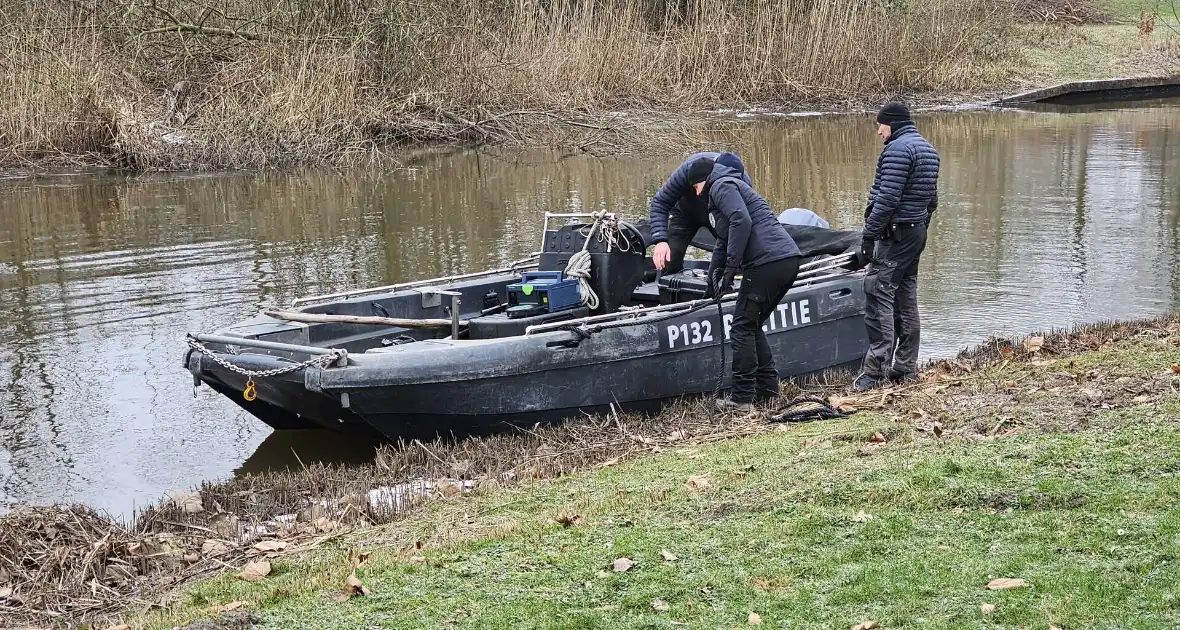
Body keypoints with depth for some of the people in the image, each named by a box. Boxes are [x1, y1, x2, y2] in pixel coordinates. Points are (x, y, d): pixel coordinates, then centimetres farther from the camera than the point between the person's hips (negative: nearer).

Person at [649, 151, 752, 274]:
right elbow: (660, 203, -31)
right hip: (686, 212, -1)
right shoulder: (691, 168, -39)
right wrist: (660, 240, -44)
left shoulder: (744, 182, -34)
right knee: (669, 264, -13)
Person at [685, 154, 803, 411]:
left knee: (742, 328, -2)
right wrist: (713, 276, 38)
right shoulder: (731, 185, 33)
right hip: (788, 261, 10)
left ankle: (742, 397, -1)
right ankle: (767, 388, 20)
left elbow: (741, 221, -17)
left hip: (767, 262, -10)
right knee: (752, 326, 19)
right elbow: (723, 241, 37)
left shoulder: (722, 186, 1)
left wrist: (730, 268, -14)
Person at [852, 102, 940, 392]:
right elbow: (932, 199, 20)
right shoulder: (928, 149, 18)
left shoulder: (897, 149, -14)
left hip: (895, 234, -10)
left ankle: (876, 369, -14)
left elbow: (887, 199, -21)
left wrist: (868, 237, -19)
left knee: (878, 295, -10)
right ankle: (906, 368, 17)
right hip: (917, 232, 10)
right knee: (906, 298, 13)